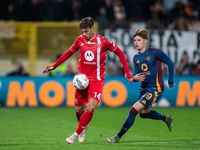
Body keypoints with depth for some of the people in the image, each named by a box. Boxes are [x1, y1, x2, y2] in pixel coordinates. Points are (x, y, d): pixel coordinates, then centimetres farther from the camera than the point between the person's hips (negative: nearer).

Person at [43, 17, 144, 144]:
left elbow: (120, 53, 3)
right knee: (78, 109, 5)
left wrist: (127, 73, -1)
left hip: (97, 80, -3)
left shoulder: (103, 41, -7)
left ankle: (76, 134, -7)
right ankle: (83, 127, 36)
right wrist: (54, 66, 19)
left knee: (91, 108, -18)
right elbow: (69, 52, 19)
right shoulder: (80, 40, 3)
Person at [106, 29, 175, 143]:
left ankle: (118, 137, -10)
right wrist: (134, 78, -15)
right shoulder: (136, 58, 8)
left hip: (155, 89, -8)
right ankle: (166, 119, 44)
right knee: (143, 113, 20)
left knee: (134, 110, -16)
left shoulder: (154, 52, -11)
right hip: (144, 88, 8)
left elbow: (170, 63, -3)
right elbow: (136, 74, 10)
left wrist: (170, 81, 0)